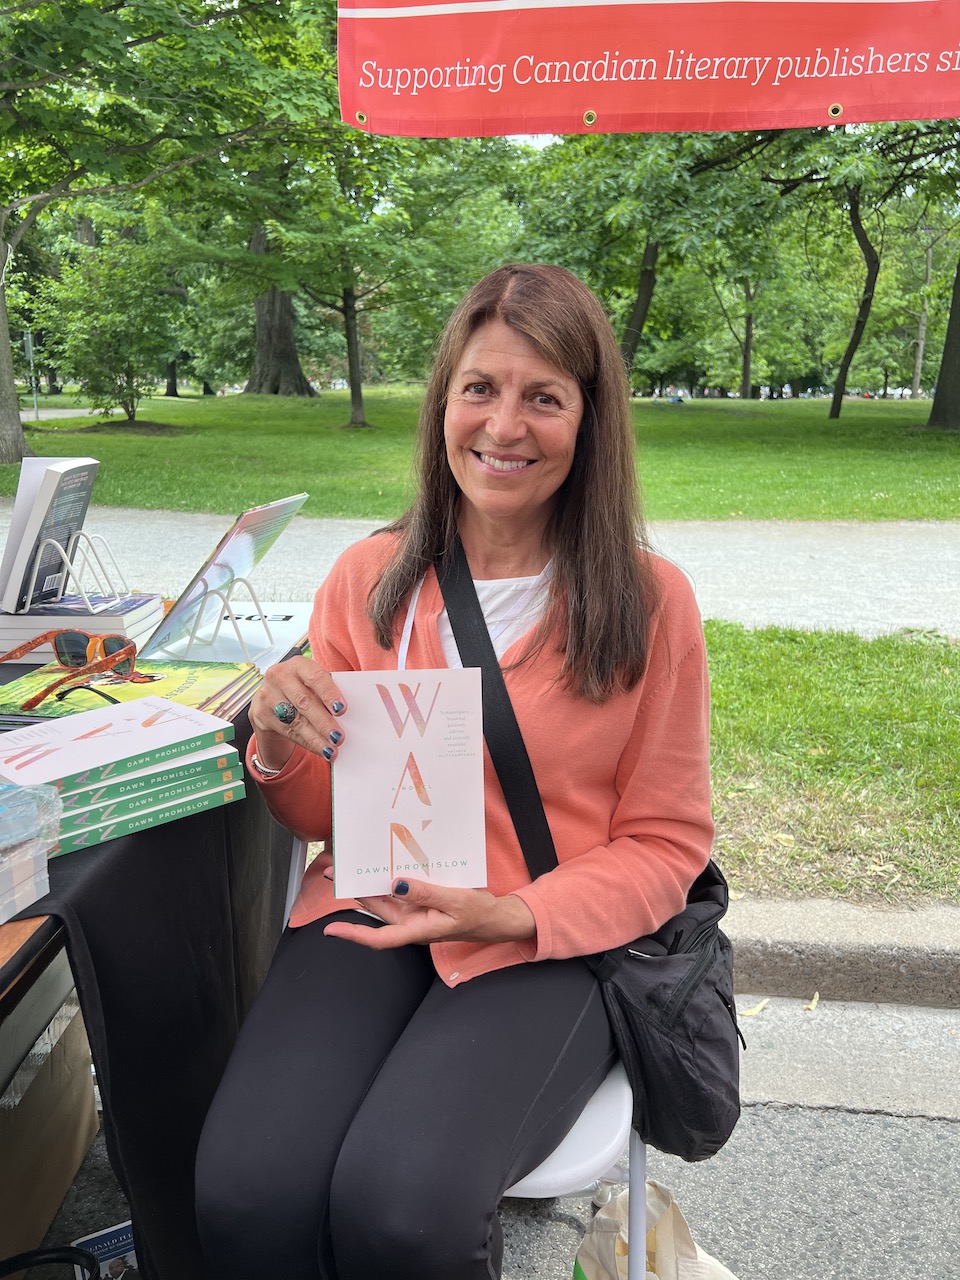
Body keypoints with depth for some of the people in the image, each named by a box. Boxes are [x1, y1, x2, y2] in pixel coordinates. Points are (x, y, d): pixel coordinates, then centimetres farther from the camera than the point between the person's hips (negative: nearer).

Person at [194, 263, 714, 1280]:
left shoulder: (647, 600, -4)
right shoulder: (369, 577, 4)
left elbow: (666, 843, 1)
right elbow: (323, 818, 11)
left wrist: (514, 914, -15)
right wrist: (282, 751, -12)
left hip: (548, 944, -1)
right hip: (370, 911, 2)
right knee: (248, 1192, -23)